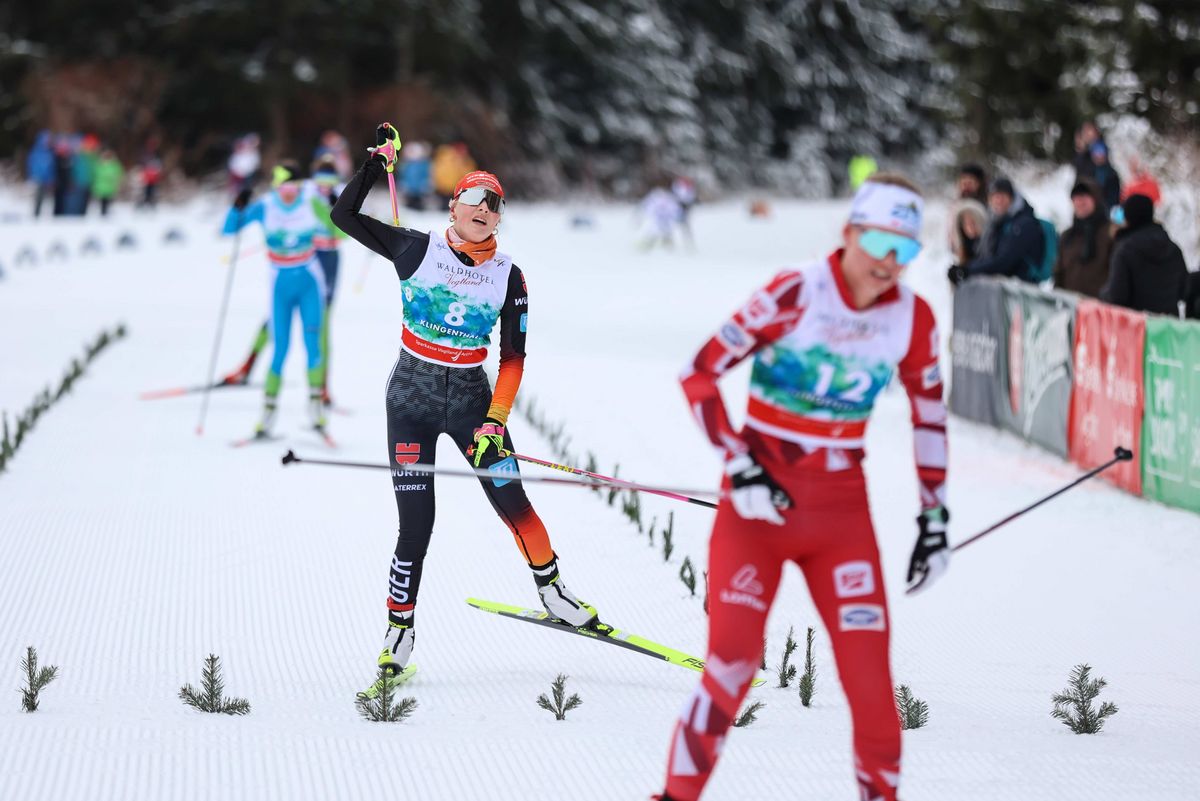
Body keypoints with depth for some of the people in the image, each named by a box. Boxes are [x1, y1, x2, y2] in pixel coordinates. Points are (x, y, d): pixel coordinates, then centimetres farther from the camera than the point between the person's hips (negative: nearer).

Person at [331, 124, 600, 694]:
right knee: (416, 526, -7)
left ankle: (552, 590, 22)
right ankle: (399, 635, 5)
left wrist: (495, 421, -10)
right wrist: (378, 162, -9)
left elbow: (513, 358, 0)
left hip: (471, 397, 2)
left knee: (512, 504, -3)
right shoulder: (416, 250, -3)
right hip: (412, 396, -2)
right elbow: (344, 215, -4)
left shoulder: (508, 277, 0)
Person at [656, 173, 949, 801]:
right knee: (733, 660, -11)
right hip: (759, 497, -3)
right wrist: (740, 469, -15)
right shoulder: (795, 294, -14)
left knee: (868, 668, -5)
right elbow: (698, 375, -10)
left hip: (842, 507, 3)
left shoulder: (911, 318, -1)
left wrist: (934, 518, 12)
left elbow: (929, 415, 13)